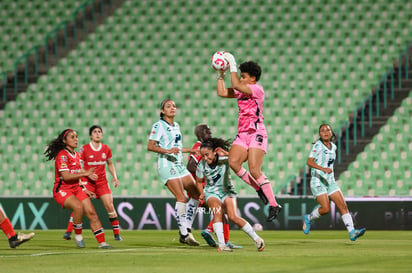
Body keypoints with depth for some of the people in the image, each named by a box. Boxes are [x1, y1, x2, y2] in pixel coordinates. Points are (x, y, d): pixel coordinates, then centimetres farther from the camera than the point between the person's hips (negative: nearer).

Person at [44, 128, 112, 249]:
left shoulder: (76, 155, 14)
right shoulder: (62, 155, -13)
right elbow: (66, 176, -24)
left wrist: (84, 189, 16)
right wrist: (85, 173, -25)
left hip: (76, 189, 8)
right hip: (62, 190, -8)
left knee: (92, 213, -5)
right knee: (78, 206, -34)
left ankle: (102, 242, -3)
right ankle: (78, 236, -14)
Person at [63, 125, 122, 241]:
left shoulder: (106, 149, 4)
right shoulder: (84, 149, -8)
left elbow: (110, 164, 19)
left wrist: (115, 177, 7)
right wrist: (79, 181, -20)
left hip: (102, 181, 3)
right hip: (87, 181, -3)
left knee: (110, 206, -3)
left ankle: (117, 234, 6)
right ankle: (68, 232, -9)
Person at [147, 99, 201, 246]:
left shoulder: (176, 126, 17)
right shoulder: (159, 125, -7)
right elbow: (150, 146, -15)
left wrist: (191, 150, 29)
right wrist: (168, 151, -26)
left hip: (179, 165, 8)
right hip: (167, 166, -8)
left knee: (196, 194, 4)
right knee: (181, 198, -15)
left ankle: (187, 228, 10)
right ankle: (184, 234, -9)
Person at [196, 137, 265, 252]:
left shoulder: (224, 159, -19)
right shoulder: (202, 165, -13)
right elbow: (198, 181, 3)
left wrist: (226, 154, -37)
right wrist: (202, 194, -10)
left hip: (227, 191, -1)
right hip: (211, 193, 1)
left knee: (233, 217, -20)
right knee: (217, 210, -31)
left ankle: (257, 239, -3)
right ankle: (221, 244, -33)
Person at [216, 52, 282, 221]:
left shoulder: (257, 89, -8)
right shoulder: (242, 91, 16)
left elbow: (236, 85, -20)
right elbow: (222, 92, 18)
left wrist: (232, 66, -13)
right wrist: (221, 74, 12)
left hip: (256, 133, -8)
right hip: (242, 134, 8)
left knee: (254, 170, -18)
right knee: (233, 163, -15)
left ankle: (274, 205, -11)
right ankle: (259, 189, 3)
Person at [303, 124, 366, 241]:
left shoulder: (333, 146, 12)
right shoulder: (318, 145, -9)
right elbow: (309, 162, -20)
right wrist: (323, 169, -31)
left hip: (330, 181, 7)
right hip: (317, 181, -7)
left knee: (343, 205, -7)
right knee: (326, 208, -17)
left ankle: (352, 232, -13)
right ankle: (308, 218, 12)